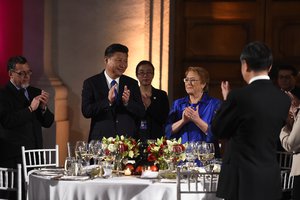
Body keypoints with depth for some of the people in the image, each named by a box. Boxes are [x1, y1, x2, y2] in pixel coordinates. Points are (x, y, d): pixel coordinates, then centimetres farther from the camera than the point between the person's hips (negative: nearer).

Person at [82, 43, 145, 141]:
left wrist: (127, 102, -15)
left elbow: (141, 113, 5)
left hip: (127, 140, 2)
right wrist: (107, 101, -21)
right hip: (101, 140, -2)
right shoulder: (91, 83, 1)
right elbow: (86, 111, -8)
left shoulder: (132, 83, 9)